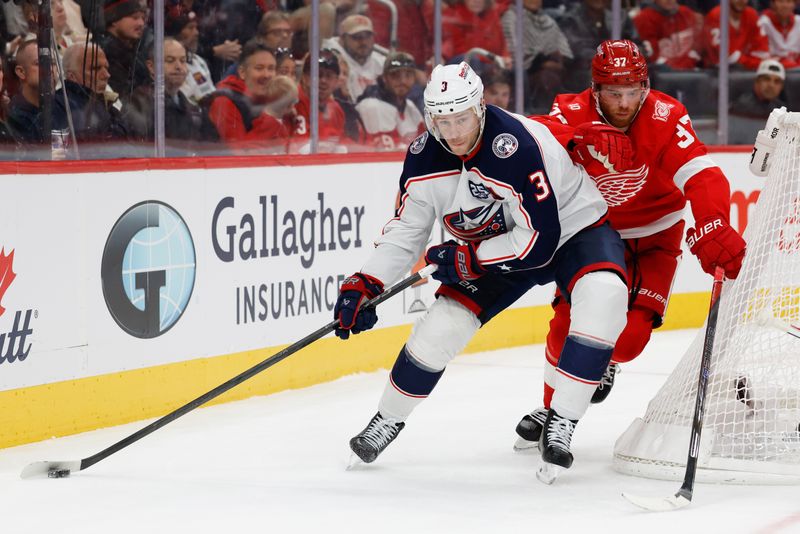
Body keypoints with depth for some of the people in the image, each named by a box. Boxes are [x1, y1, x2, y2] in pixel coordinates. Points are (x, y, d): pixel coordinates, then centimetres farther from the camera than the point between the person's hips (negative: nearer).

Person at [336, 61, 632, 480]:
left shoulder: (516, 146, -35)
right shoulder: (424, 158, -14)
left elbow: (541, 240, -33)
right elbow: (405, 232, -3)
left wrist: (467, 258, -28)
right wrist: (363, 285, -15)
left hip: (571, 226, -5)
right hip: (497, 242, 5)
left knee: (604, 296, -33)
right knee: (442, 324, -7)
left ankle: (560, 425, -25)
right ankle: (387, 421, 18)